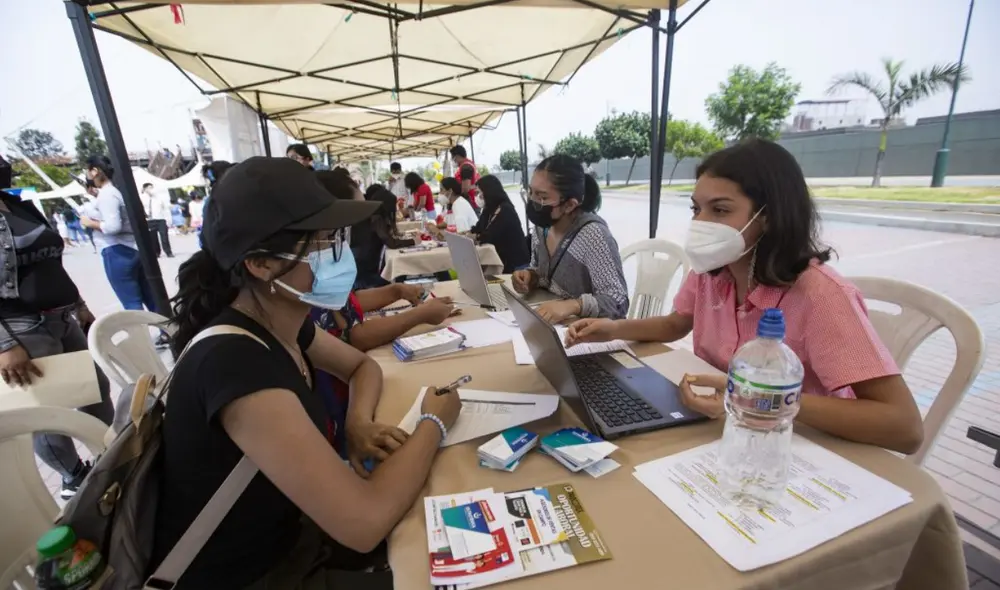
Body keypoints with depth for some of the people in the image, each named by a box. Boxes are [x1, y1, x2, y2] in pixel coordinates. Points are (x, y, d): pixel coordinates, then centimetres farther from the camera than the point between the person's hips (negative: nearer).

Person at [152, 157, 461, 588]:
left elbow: (363, 366, 10)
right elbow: (364, 524, -37)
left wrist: (359, 422, -11)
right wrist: (434, 422, -20)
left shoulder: (284, 324, -8)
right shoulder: (235, 363, -35)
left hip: (285, 531, 6)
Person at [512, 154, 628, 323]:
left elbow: (618, 303, -23)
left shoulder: (592, 234, -21)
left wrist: (573, 305, -37)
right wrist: (529, 276, -8)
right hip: (548, 325, 6)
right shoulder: (542, 225, 0)